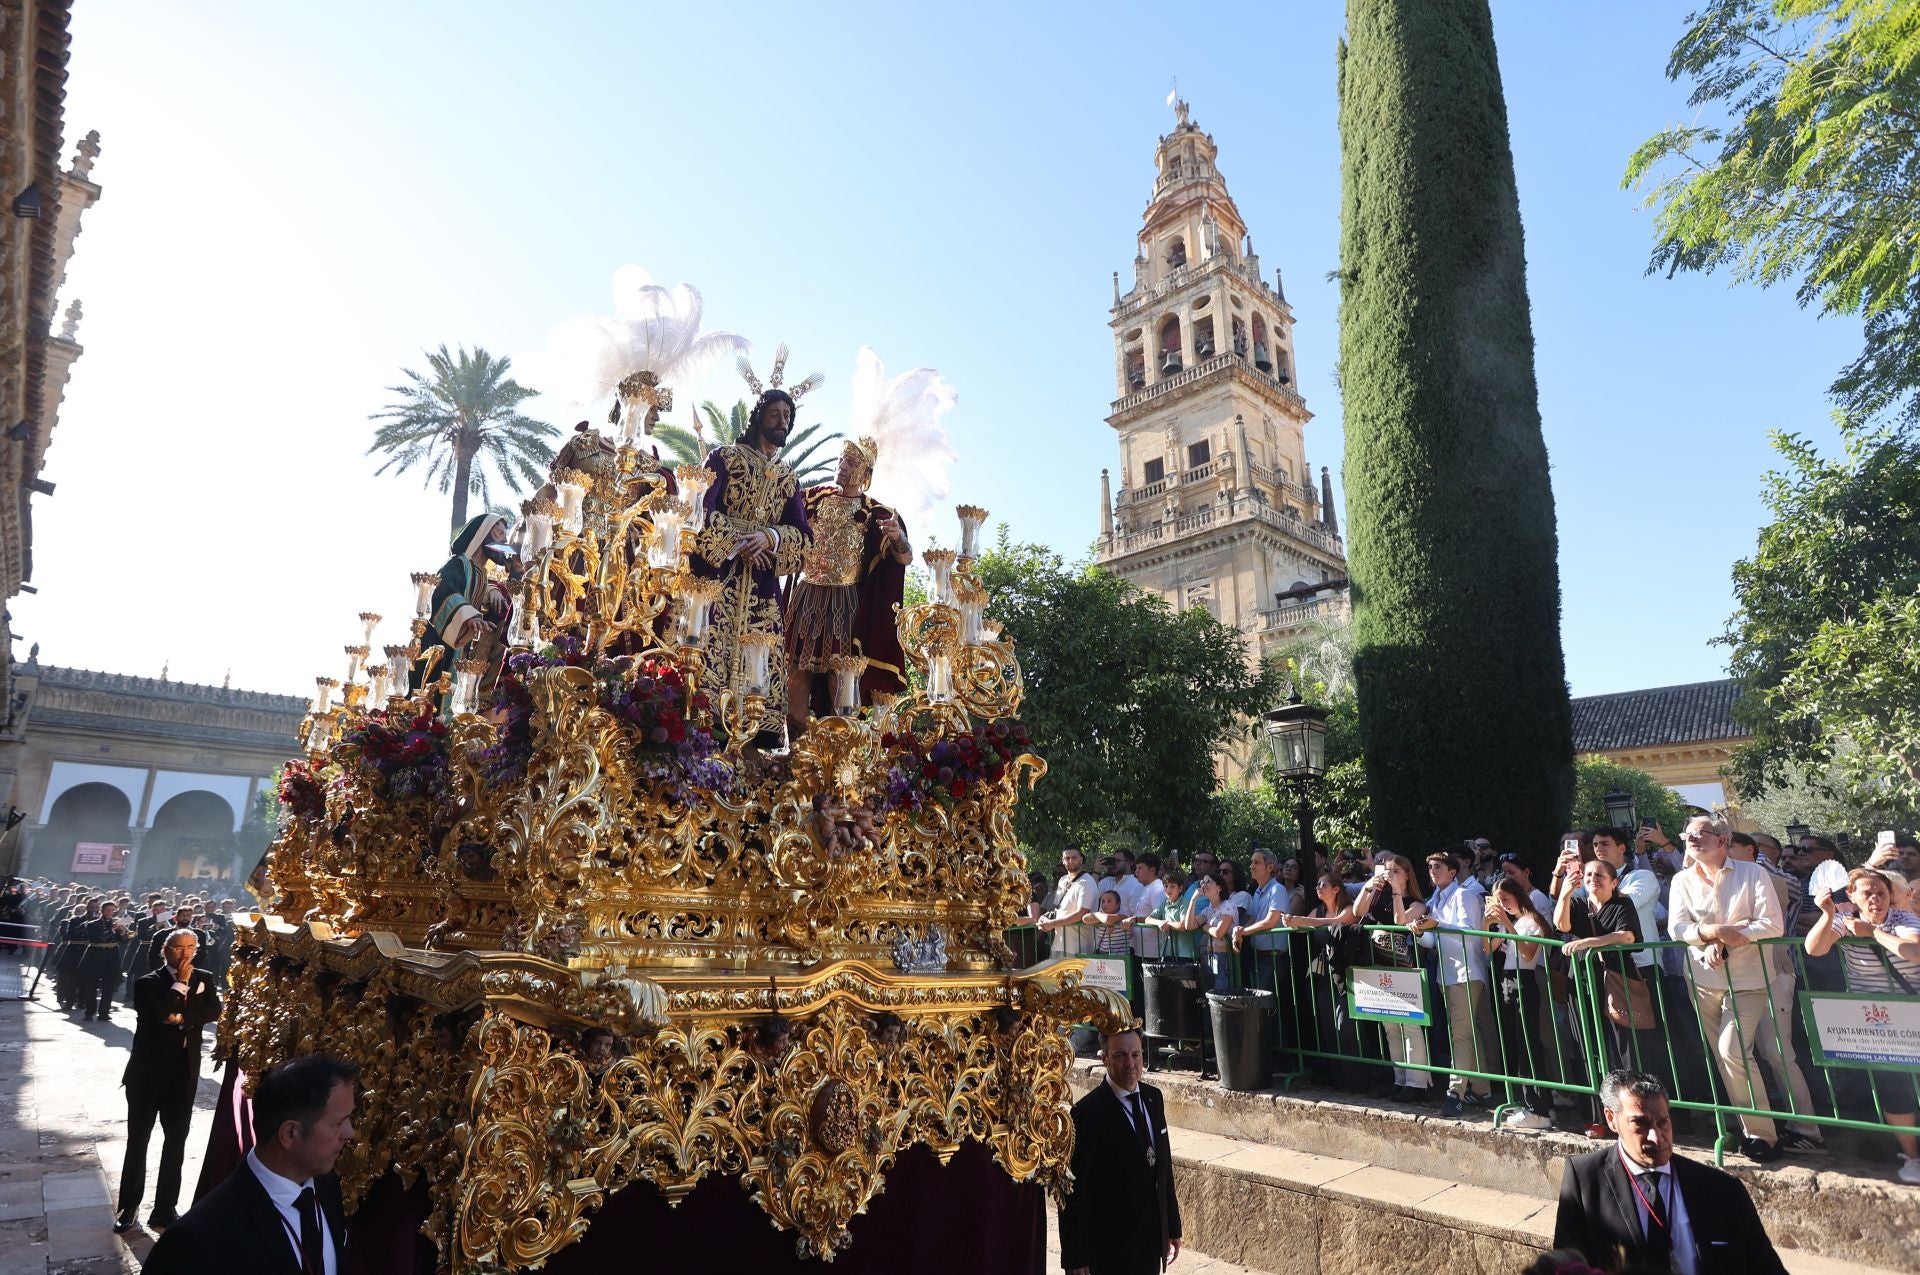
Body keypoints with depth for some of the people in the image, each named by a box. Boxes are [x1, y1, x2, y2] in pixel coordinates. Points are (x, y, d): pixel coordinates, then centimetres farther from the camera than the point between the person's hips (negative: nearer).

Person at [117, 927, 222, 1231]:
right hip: (147, 1072, -2)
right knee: (137, 1140, 9)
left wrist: (182, 1018, -21)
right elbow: (159, 1014, -22)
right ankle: (128, 1207, 24)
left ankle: (165, 1209, 18)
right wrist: (180, 983, -18)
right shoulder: (147, 982, -6)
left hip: (183, 1074, 2)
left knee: (176, 1142, 8)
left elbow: (214, 1010, -9)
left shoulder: (203, 979, 5)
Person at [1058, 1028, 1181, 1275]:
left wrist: (1173, 1227, 12)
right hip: (1112, 1247, -6)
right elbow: (1074, 1191, -17)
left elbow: (1164, 1166, 11)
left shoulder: (1153, 1098, 2)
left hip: (1153, 1239, 6)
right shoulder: (1088, 1112, -20)